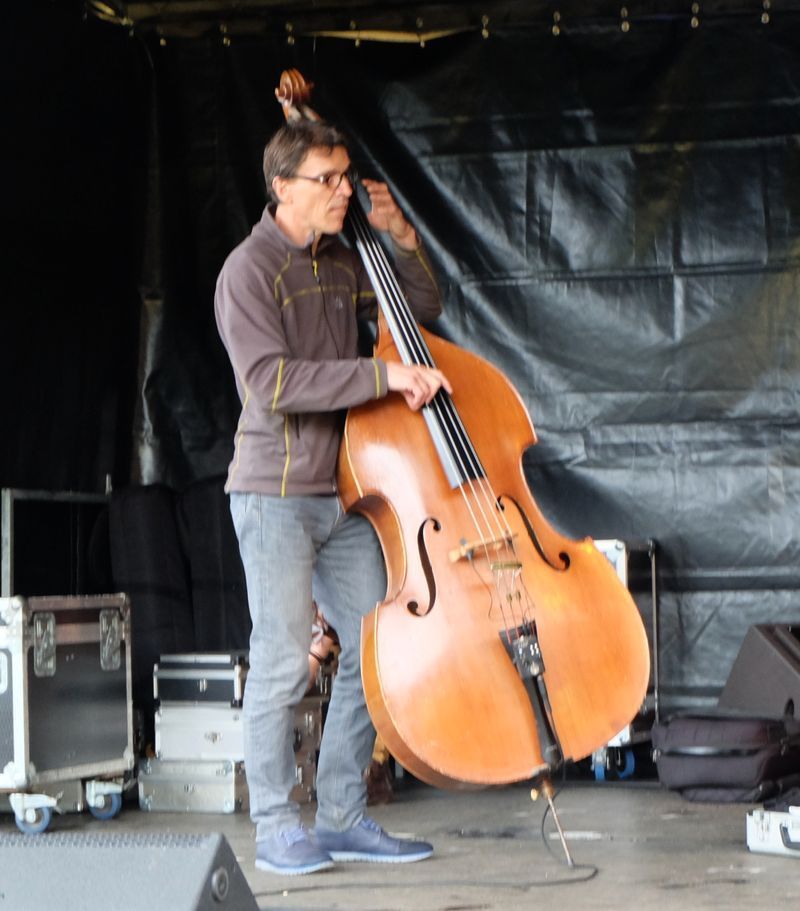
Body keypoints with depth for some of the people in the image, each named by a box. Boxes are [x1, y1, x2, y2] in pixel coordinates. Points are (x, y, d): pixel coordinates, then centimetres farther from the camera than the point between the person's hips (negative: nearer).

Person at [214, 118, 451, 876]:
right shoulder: (250, 270, -11)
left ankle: (342, 818, 17)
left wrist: (401, 238, 7)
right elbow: (271, 382, -22)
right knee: (283, 661, -5)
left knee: (373, 651, 7)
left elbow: (423, 308, 23)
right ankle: (275, 828, 6)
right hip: (275, 493, -7)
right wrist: (383, 375, -25)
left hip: (343, 493, 8)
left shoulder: (341, 264, 12)